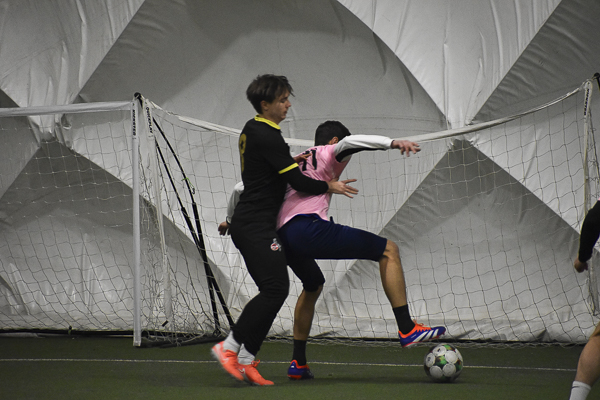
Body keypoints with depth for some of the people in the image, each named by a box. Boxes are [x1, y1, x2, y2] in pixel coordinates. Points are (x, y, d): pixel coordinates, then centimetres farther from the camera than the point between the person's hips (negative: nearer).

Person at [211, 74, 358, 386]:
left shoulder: (253, 130, 15)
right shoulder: (266, 136, -16)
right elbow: (297, 181, -16)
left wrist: (294, 160, 14)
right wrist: (329, 187, -2)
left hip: (249, 225, 10)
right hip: (257, 226, -10)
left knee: (272, 291, 5)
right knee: (276, 288, -15)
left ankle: (245, 361, 1)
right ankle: (229, 347, -11)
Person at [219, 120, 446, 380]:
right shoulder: (329, 153, 15)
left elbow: (242, 189, 36)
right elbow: (350, 142, -9)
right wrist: (392, 143, -22)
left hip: (283, 238, 8)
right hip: (309, 227, -8)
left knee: (313, 286, 35)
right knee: (388, 251, -1)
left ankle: (298, 363, 32)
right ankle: (407, 329, -13)